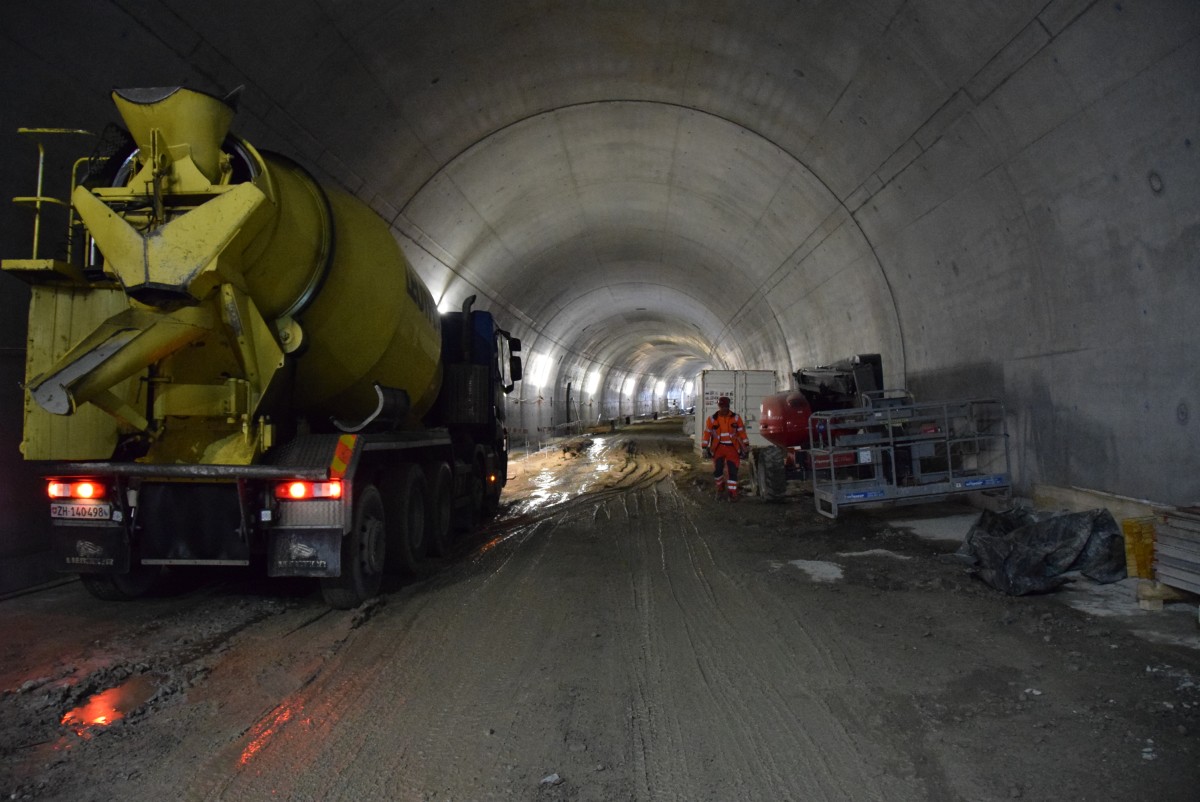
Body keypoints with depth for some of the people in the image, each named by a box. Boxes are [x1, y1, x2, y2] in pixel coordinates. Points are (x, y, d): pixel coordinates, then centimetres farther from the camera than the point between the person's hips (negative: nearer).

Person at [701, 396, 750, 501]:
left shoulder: (736, 418, -1)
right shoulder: (712, 419, -3)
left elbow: (742, 432, 4)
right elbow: (707, 433, 0)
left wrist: (746, 446, 3)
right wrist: (705, 448, -2)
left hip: (732, 448, -1)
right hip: (718, 448, 1)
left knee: (732, 470, -7)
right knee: (717, 470, -2)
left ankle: (732, 493, -1)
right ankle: (720, 487, 25)